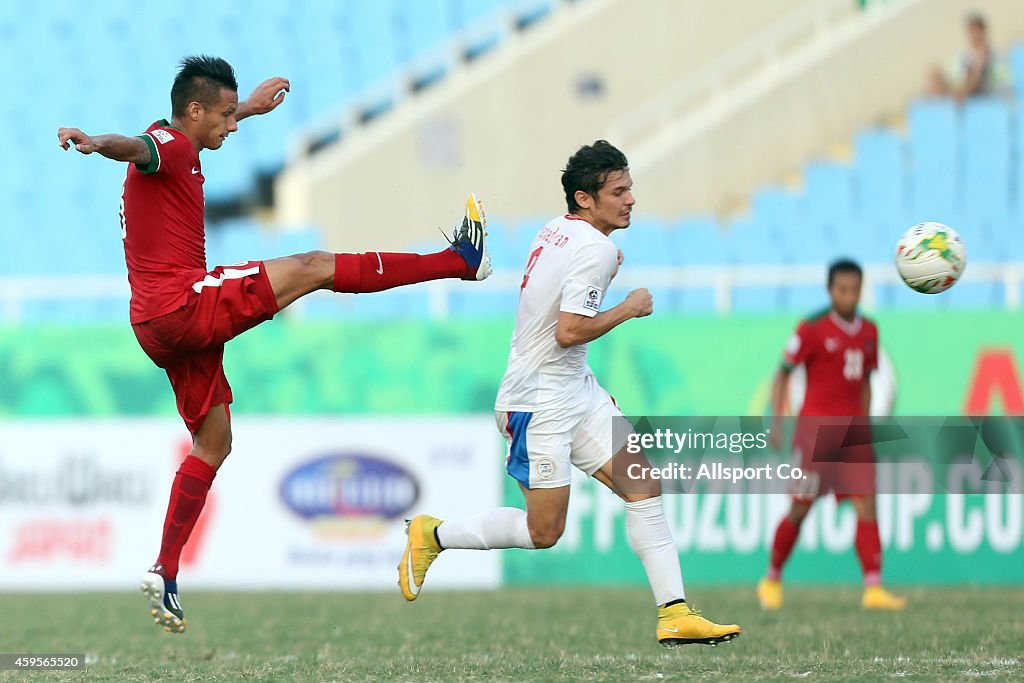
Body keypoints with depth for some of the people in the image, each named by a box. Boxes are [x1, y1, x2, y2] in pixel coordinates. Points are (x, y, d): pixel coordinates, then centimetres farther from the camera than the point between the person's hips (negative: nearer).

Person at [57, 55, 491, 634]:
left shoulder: (176, 143, 20)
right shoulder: (167, 147, -11)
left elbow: (207, 127, 45)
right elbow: (135, 147, -36)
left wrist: (249, 106, 60)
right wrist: (97, 144, -57)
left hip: (162, 327, 11)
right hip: (183, 305, -11)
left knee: (214, 442, 16)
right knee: (316, 268, -7)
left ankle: (166, 574, 11)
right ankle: (459, 261, 0)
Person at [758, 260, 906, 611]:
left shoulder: (869, 332, 11)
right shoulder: (813, 329, -5)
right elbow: (782, 373, -1)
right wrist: (776, 422, -8)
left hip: (852, 430, 4)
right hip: (816, 424, -4)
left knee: (866, 503, -8)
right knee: (801, 507, 0)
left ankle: (873, 588, -13)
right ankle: (772, 579, 20)